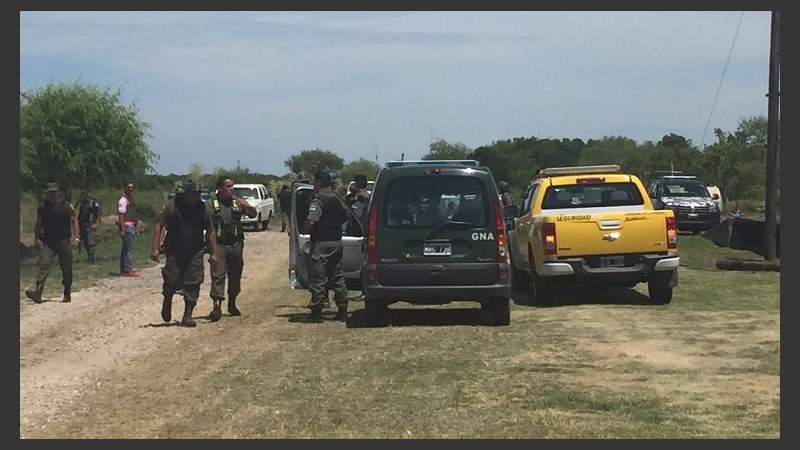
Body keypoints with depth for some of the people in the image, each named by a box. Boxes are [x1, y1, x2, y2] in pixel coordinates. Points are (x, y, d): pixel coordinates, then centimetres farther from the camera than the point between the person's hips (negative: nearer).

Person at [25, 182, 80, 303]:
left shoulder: (66, 206, -1)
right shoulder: (42, 206, 8)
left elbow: (74, 221, 0)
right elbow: (38, 224, 16)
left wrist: (76, 238, -8)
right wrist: (37, 238, 10)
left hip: (63, 242, -1)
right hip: (48, 242, 1)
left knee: (66, 268, 6)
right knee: (43, 265, -14)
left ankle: (67, 294, 18)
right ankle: (37, 291, -24)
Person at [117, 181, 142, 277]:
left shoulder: (131, 199, 18)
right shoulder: (123, 200, -11)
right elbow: (121, 215, -17)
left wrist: (137, 227, 24)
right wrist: (123, 229, -23)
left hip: (132, 226, 10)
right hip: (127, 226, -10)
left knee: (126, 248, 12)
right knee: (128, 248, -12)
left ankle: (123, 270, 17)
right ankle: (128, 270, -13)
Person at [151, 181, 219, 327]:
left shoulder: (205, 209, 6)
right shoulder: (171, 206, -3)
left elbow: (210, 232, 12)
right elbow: (158, 225, -2)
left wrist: (214, 253, 8)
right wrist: (155, 248, -10)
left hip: (195, 253, 2)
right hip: (174, 252, -2)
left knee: (193, 283, -3)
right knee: (172, 280, -4)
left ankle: (188, 315, 6)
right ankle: (167, 303, 27)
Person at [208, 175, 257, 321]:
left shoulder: (237, 202, 8)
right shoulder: (211, 203, 0)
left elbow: (253, 214, -1)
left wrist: (247, 206, -21)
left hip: (235, 244, 4)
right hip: (218, 245, -4)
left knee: (235, 275, 13)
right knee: (218, 275, -13)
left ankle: (232, 304, 30)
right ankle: (217, 307, -18)